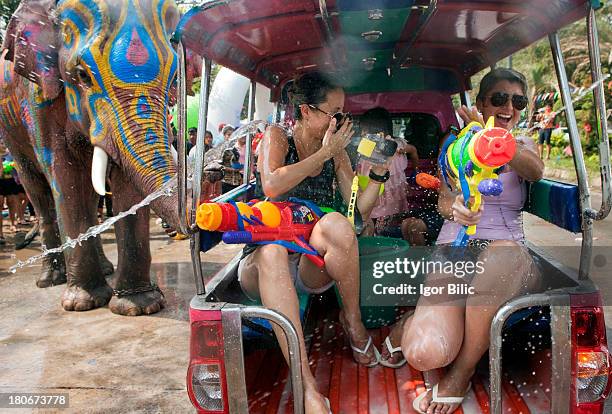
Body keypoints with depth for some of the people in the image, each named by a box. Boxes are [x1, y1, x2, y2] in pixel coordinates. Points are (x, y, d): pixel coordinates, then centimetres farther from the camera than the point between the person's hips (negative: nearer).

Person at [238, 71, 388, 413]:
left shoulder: (336, 149, 11)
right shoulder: (278, 137, 1)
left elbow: (360, 209, 9)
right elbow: (271, 186, -20)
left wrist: (379, 172, -5)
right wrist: (324, 154, -14)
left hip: (314, 266, 2)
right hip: (264, 264, -2)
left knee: (336, 224, -31)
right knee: (273, 251, -39)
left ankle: (353, 320, -10)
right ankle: (307, 386, -44)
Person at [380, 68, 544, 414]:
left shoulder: (524, 145, 16)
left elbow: (535, 171, -10)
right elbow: (444, 199, -2)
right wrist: (456, 209, -29)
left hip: (509, 252, 2)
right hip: (454, 250, -1)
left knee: (503, 254, -41)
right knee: (426, 355, -29)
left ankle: (462, 372, -20)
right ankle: (412, 324, 12)